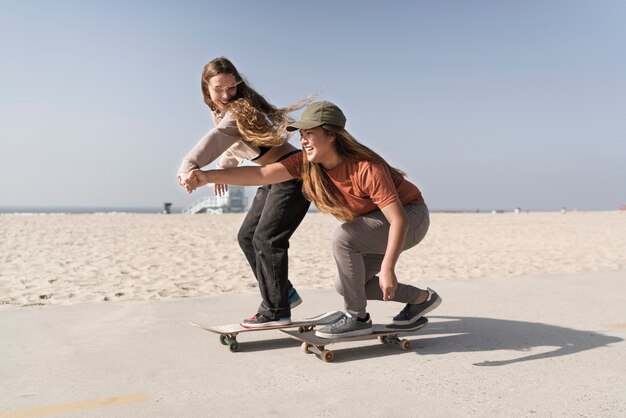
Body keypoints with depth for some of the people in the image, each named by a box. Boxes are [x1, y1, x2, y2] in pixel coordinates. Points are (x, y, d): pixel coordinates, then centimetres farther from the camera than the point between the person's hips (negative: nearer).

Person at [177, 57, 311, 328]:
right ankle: (283, 293, 18)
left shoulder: (241, 108, -22)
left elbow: (218, 138, -42)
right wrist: (223, 168, 31)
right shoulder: (219, 111, 7)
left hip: (293, 172, -10)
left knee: (266, 238, -15)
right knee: (247, 236, 9)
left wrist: (189, 165, -56)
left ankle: (276, 310, -5)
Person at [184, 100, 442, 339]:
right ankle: (421, 299, 21)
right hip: (378, 224, 8)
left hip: (410, 219, -8)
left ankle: (357, 318, -14)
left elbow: (399, 219, -34)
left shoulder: (366, 168, -33)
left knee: (343, 237, -30)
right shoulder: (307, 163, -14)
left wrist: (387, 268, -41)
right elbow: (261, 174, -25)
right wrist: (209, 176, -35)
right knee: (346, 286, 5)